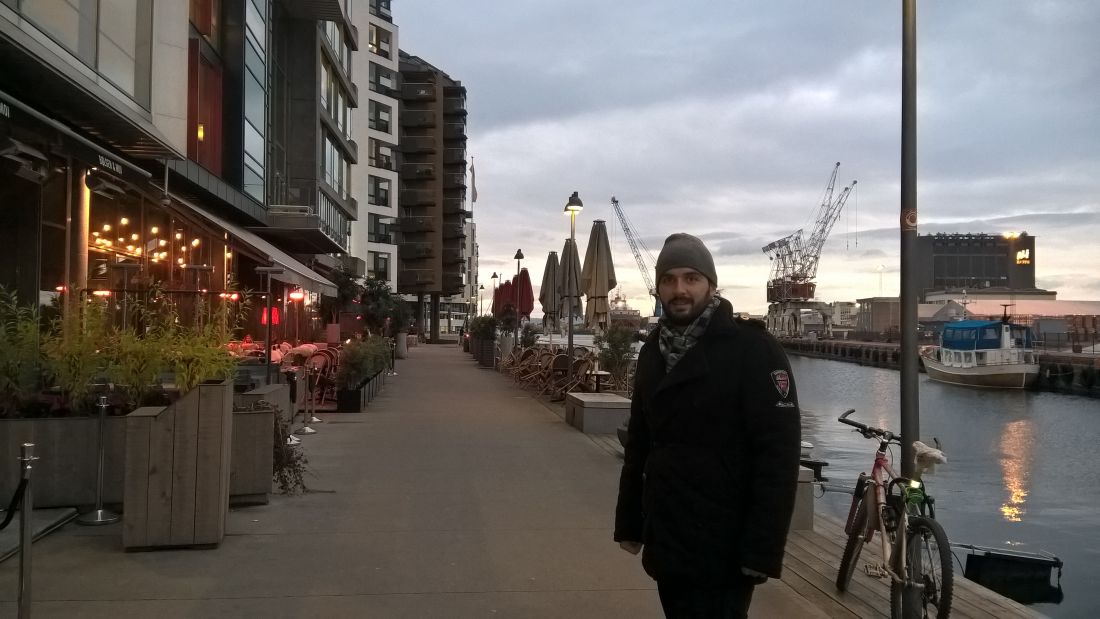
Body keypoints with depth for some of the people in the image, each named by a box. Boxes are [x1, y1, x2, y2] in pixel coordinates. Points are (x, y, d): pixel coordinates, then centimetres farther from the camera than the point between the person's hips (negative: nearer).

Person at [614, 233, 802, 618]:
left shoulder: (753, 350, -11)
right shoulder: (653, 351, 10)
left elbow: (779, 453, -16)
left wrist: (762, 550, -20)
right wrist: (629, 522, 14)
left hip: (721, 552, -6)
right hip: (665, 545, 6)